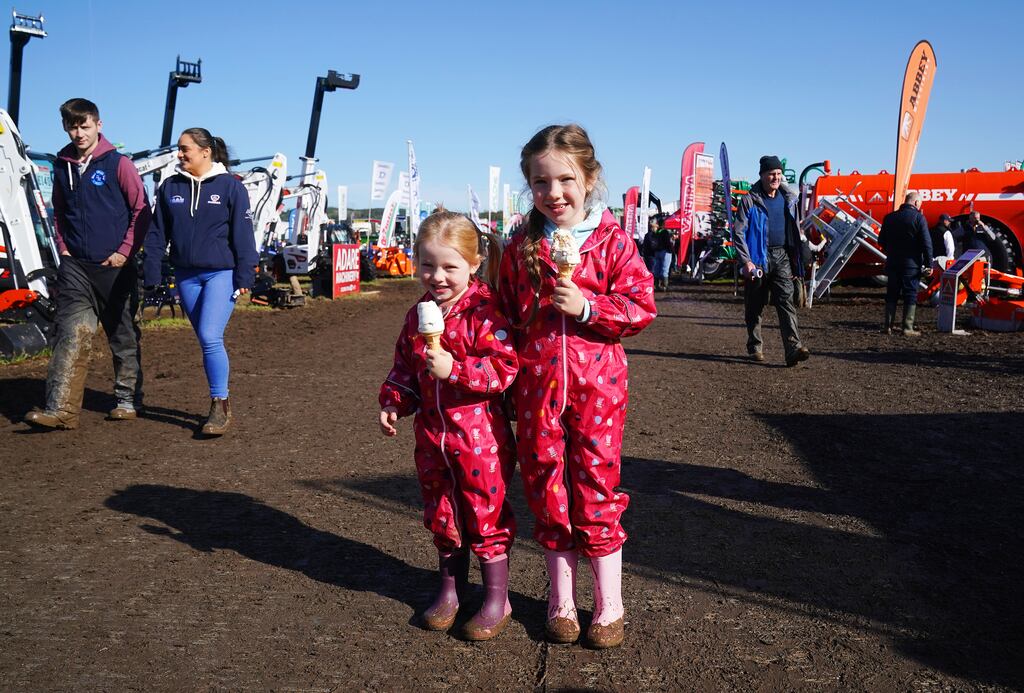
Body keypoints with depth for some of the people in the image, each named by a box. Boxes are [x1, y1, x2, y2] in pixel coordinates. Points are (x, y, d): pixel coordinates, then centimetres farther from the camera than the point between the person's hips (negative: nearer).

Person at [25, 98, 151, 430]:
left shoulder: (118, 164, -4)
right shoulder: (62, 166, 10)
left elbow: (141, 210, -4)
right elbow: (59, 212, 22)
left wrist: (125, 251, -8)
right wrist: (63, 247, 9)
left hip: (115, 266, -3)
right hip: (75, 266, 3)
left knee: (123, 337, 7)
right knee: (71, 334, -7)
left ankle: (127, 400, 21)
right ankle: (61, 408, -11)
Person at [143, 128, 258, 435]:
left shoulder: (230, 186, -3)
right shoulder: (170, 187, 7)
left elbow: (243, 234, -4)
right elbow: (157, 234, 10)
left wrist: (244, 276, -7)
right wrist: (152, 276, 5)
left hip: (221, 273, -4)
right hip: (186, 276, 5)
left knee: (210, 337, -15)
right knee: (206, 341, 10)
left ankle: (220, 406, -5)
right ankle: (220, 403, 21)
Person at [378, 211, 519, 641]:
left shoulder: (484, 311, -14)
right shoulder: (418, 316, 7)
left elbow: (505, 367, -21)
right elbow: (404, 368, 18)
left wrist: (454, 368, -28)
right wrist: (393, 404, 4)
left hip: (479, 433, -6)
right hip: (432, 432, 7)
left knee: (486, 514, 5)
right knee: (441, 514, 18)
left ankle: (498, 600, 21)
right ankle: (450, 589, 36)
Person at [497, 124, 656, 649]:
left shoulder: (612, 241, -1)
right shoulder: (520, 247, 6)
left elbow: (641, 306, -4)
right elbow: (504, 314, 13)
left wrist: (589, 307, -17)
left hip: (597, 380, -2)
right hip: (536, 383, 3)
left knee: (597, 486, 4)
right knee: (546, 487, 10)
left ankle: (609, 605, 22)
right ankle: (561, 600, 27)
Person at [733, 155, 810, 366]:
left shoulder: (788, 198, 12)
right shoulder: (749, 200, -4)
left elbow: (794, 229, 19)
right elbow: (738, 232, -8)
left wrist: (795, 257, 15)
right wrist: (746, 261, -15)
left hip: (782, 256, 3)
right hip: (758, 257, -3)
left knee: (786, 301, -9)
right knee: (754, 305, 6)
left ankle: (793, 348, -18)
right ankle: (755, 346, 22)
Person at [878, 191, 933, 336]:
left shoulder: (890, 217, 5)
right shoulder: (918, 217, -10)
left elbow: (881, 240, 12)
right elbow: (926, 243, -12)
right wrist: (929, 264, -7)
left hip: (893, 263, 4)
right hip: (911, 264, -4)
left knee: (891, 294, 12)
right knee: (910, 295, 1)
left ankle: (887, 326, 13)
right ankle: (908, 328, 0)